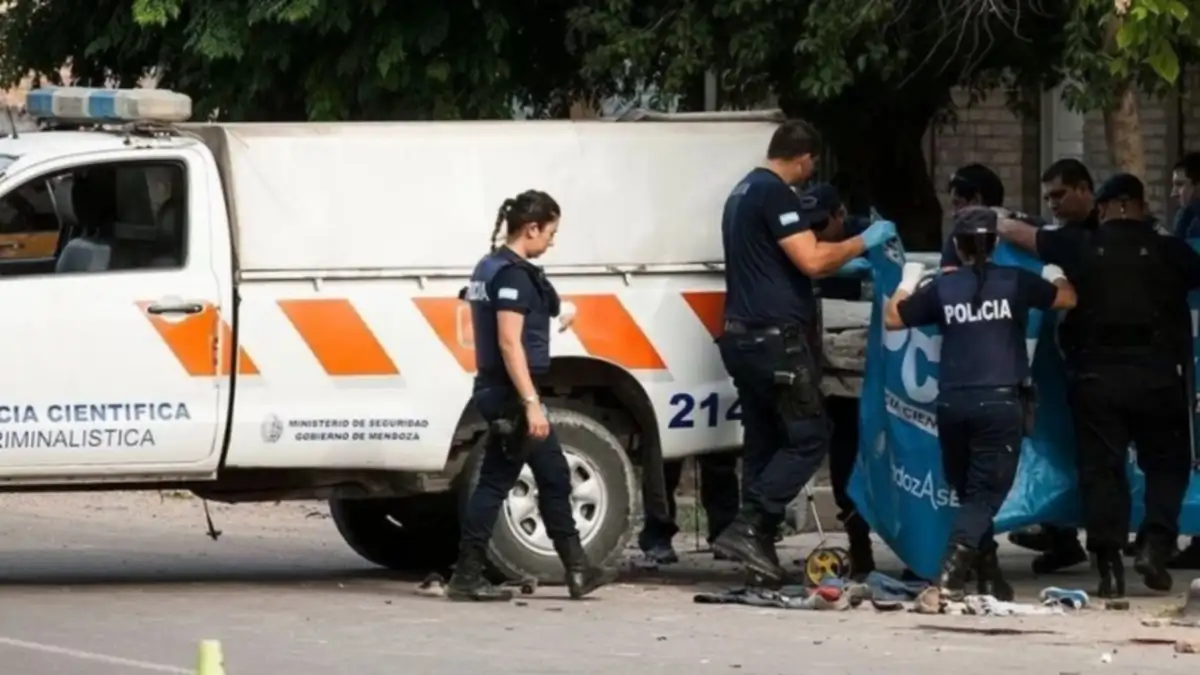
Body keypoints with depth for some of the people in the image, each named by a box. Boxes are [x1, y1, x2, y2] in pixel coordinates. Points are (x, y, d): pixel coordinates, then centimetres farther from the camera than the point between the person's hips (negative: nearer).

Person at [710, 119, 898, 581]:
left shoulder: (745, 192, 20)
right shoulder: (775, 194, -13)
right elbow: (811, 259, -19)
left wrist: (842, 266, 34)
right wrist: (864, 242, -6)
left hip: (745, 338, 10)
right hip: (774, 338, -10)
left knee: (764, 442, 10)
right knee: (808, 438, -6)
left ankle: (758, 543, 7)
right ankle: (749, 527, -15)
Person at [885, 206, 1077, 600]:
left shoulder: (942, 288, 5)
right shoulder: (1015, 282, 2)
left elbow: (892, 319, 16)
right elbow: (1067, 299, 16)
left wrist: (907, 283, 32)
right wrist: (1054, 277, 38)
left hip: (952, 404, 2)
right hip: (1000, 402, -2)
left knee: (969, 492, 16)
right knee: (985, 494, -3)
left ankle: (989, 578, 18)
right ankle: (953, 572, -23)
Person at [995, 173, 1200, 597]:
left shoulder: (1080, 248, 4)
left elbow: (1013, 231, 15)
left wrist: (996, 224, 36)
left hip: (1096, 376, 1)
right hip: (1157, 375, -1)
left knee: (1101, 468, 5)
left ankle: (1109, 565, 0)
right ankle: (1155, 543, -6)